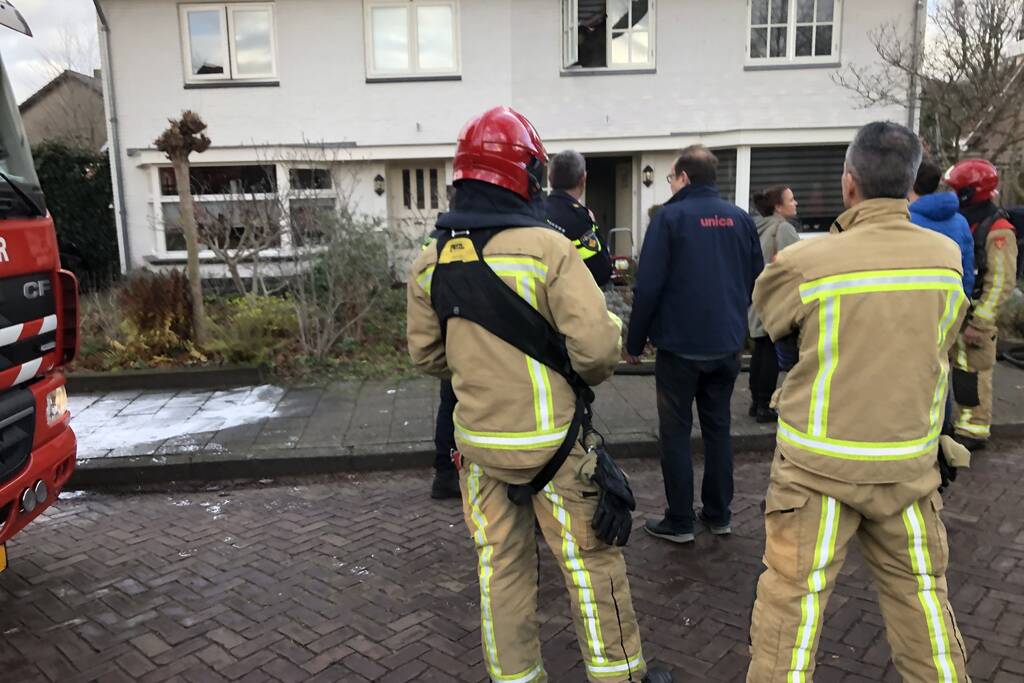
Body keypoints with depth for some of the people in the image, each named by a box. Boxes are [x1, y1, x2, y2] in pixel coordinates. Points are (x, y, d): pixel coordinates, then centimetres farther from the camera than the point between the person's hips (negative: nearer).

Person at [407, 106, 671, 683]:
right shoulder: (547, 247, -16)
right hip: (552, 446, -4)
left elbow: (428, 356, 7)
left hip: (479, 443, 5)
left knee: (501, 569, 16)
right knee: (592, 563, 13)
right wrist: (590, 373, 1)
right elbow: (596, 345, -20)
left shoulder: (431, 262, -1)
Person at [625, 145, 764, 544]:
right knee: (718, 428, 15)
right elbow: (756, 281, 9)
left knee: (676, 432, 5)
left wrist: (635, 343, -6)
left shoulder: (670, 217, -10)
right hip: (726, 345, 5)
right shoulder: (740, 219, 4)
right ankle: (719, 514, 24)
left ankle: (679, 522, 11)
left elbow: (648, 286, -15)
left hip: (680, 346, -5)